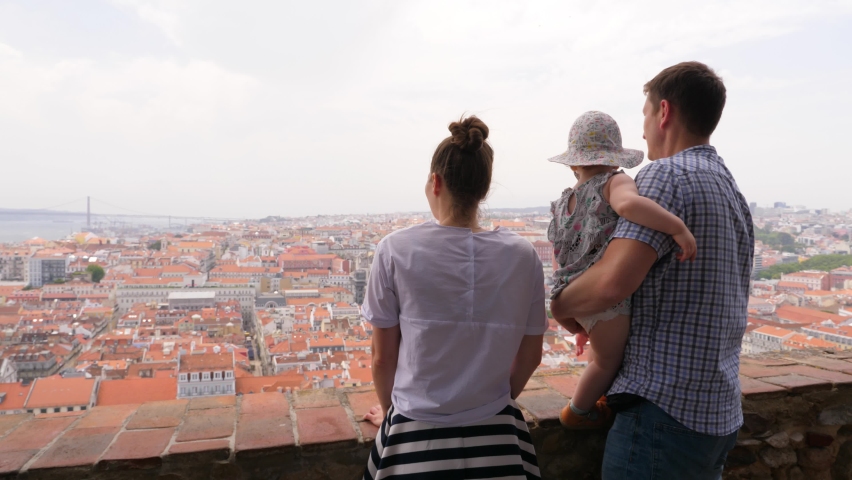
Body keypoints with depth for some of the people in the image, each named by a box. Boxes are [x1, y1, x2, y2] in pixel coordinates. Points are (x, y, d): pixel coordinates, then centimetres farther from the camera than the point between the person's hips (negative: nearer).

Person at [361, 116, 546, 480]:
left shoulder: (395, 250, -13)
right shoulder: (523, 255, -8)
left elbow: (383, 357, -5)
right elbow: (530, 358, 3)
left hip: (416, 435, -1)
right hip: (495, 435, 2)